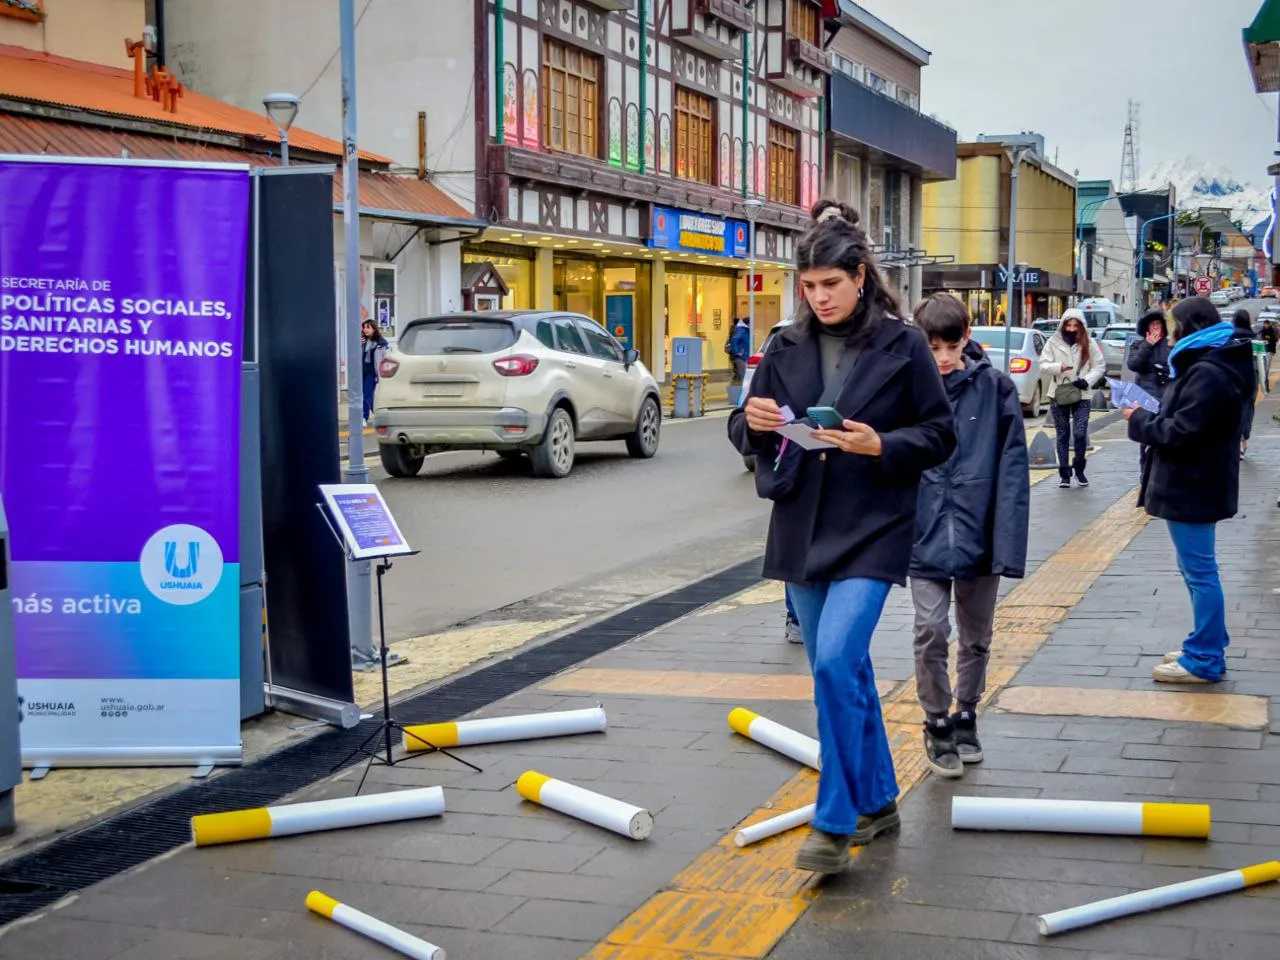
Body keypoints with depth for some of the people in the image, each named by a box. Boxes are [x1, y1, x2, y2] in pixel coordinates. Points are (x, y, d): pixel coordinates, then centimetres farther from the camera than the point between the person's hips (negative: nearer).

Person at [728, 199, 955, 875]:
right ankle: (878, 803, 28)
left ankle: (835, 824, -7)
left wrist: (881, 446, -19)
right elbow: (745, 433, 10)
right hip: (802, 528, 5)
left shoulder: (901, 345, -5)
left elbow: (940, 434, -2)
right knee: (845, 671, 13)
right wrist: (753, 422, -13)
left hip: (872, 530, -5)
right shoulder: (787, 347, 6)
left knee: (835, 662, -17)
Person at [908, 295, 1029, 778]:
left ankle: (966, 717, 34)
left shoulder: (994, 387, -5)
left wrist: (1008, 541, -12)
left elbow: (1012, 468, -6)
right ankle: (937, 725, 11)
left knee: (976, 639, 14)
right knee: (931, 632, -9)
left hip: (979, 535, 1)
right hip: (925, 538, -1)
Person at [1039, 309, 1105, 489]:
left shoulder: (1088, 343, 1)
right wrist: (1059, 367, -21)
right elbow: (1043, 365, -1)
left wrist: (1087, 380, -12)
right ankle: (1064, 473, 13)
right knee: (1063, 435, 6)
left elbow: (1100, 366, 5)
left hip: (1082, 394, -1)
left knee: (1080, 433, -10)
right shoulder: (1053, 342, 0)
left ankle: (1079, 469, 12)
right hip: (1059, 394, 1)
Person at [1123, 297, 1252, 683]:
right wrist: (1152, 416, 3)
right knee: (1197, 569, 19)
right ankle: (1207, 647, 29)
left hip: (1191, 489, -11)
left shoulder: (1208, 374, -21)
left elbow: (1180, 432, -24)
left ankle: (1204, 660, 1)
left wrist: (1140, 420, -9)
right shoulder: (1211, 365, 13)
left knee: (1200, 571, -5)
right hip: (1197, 483, 11)